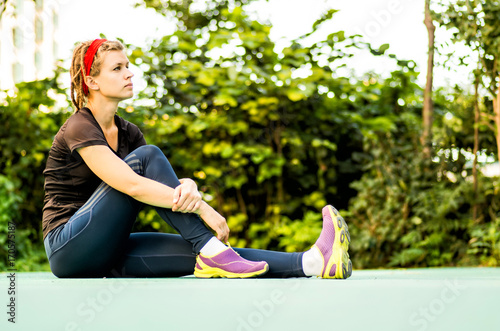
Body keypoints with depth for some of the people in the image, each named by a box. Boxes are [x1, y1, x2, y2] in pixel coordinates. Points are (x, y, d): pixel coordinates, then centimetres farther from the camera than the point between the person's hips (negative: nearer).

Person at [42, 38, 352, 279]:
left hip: (107, 255, 6)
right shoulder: (79, 128, -14)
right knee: (147, 156, -21)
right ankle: (209, 252, -24)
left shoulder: (127, 132, 12)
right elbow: (132, 185, -26)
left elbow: (171, 182, 1)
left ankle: (313, 262, -28)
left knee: (194, 251, -16)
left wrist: (189, 187, -24)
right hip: (69, 248, -6)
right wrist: (202, 208, -26)